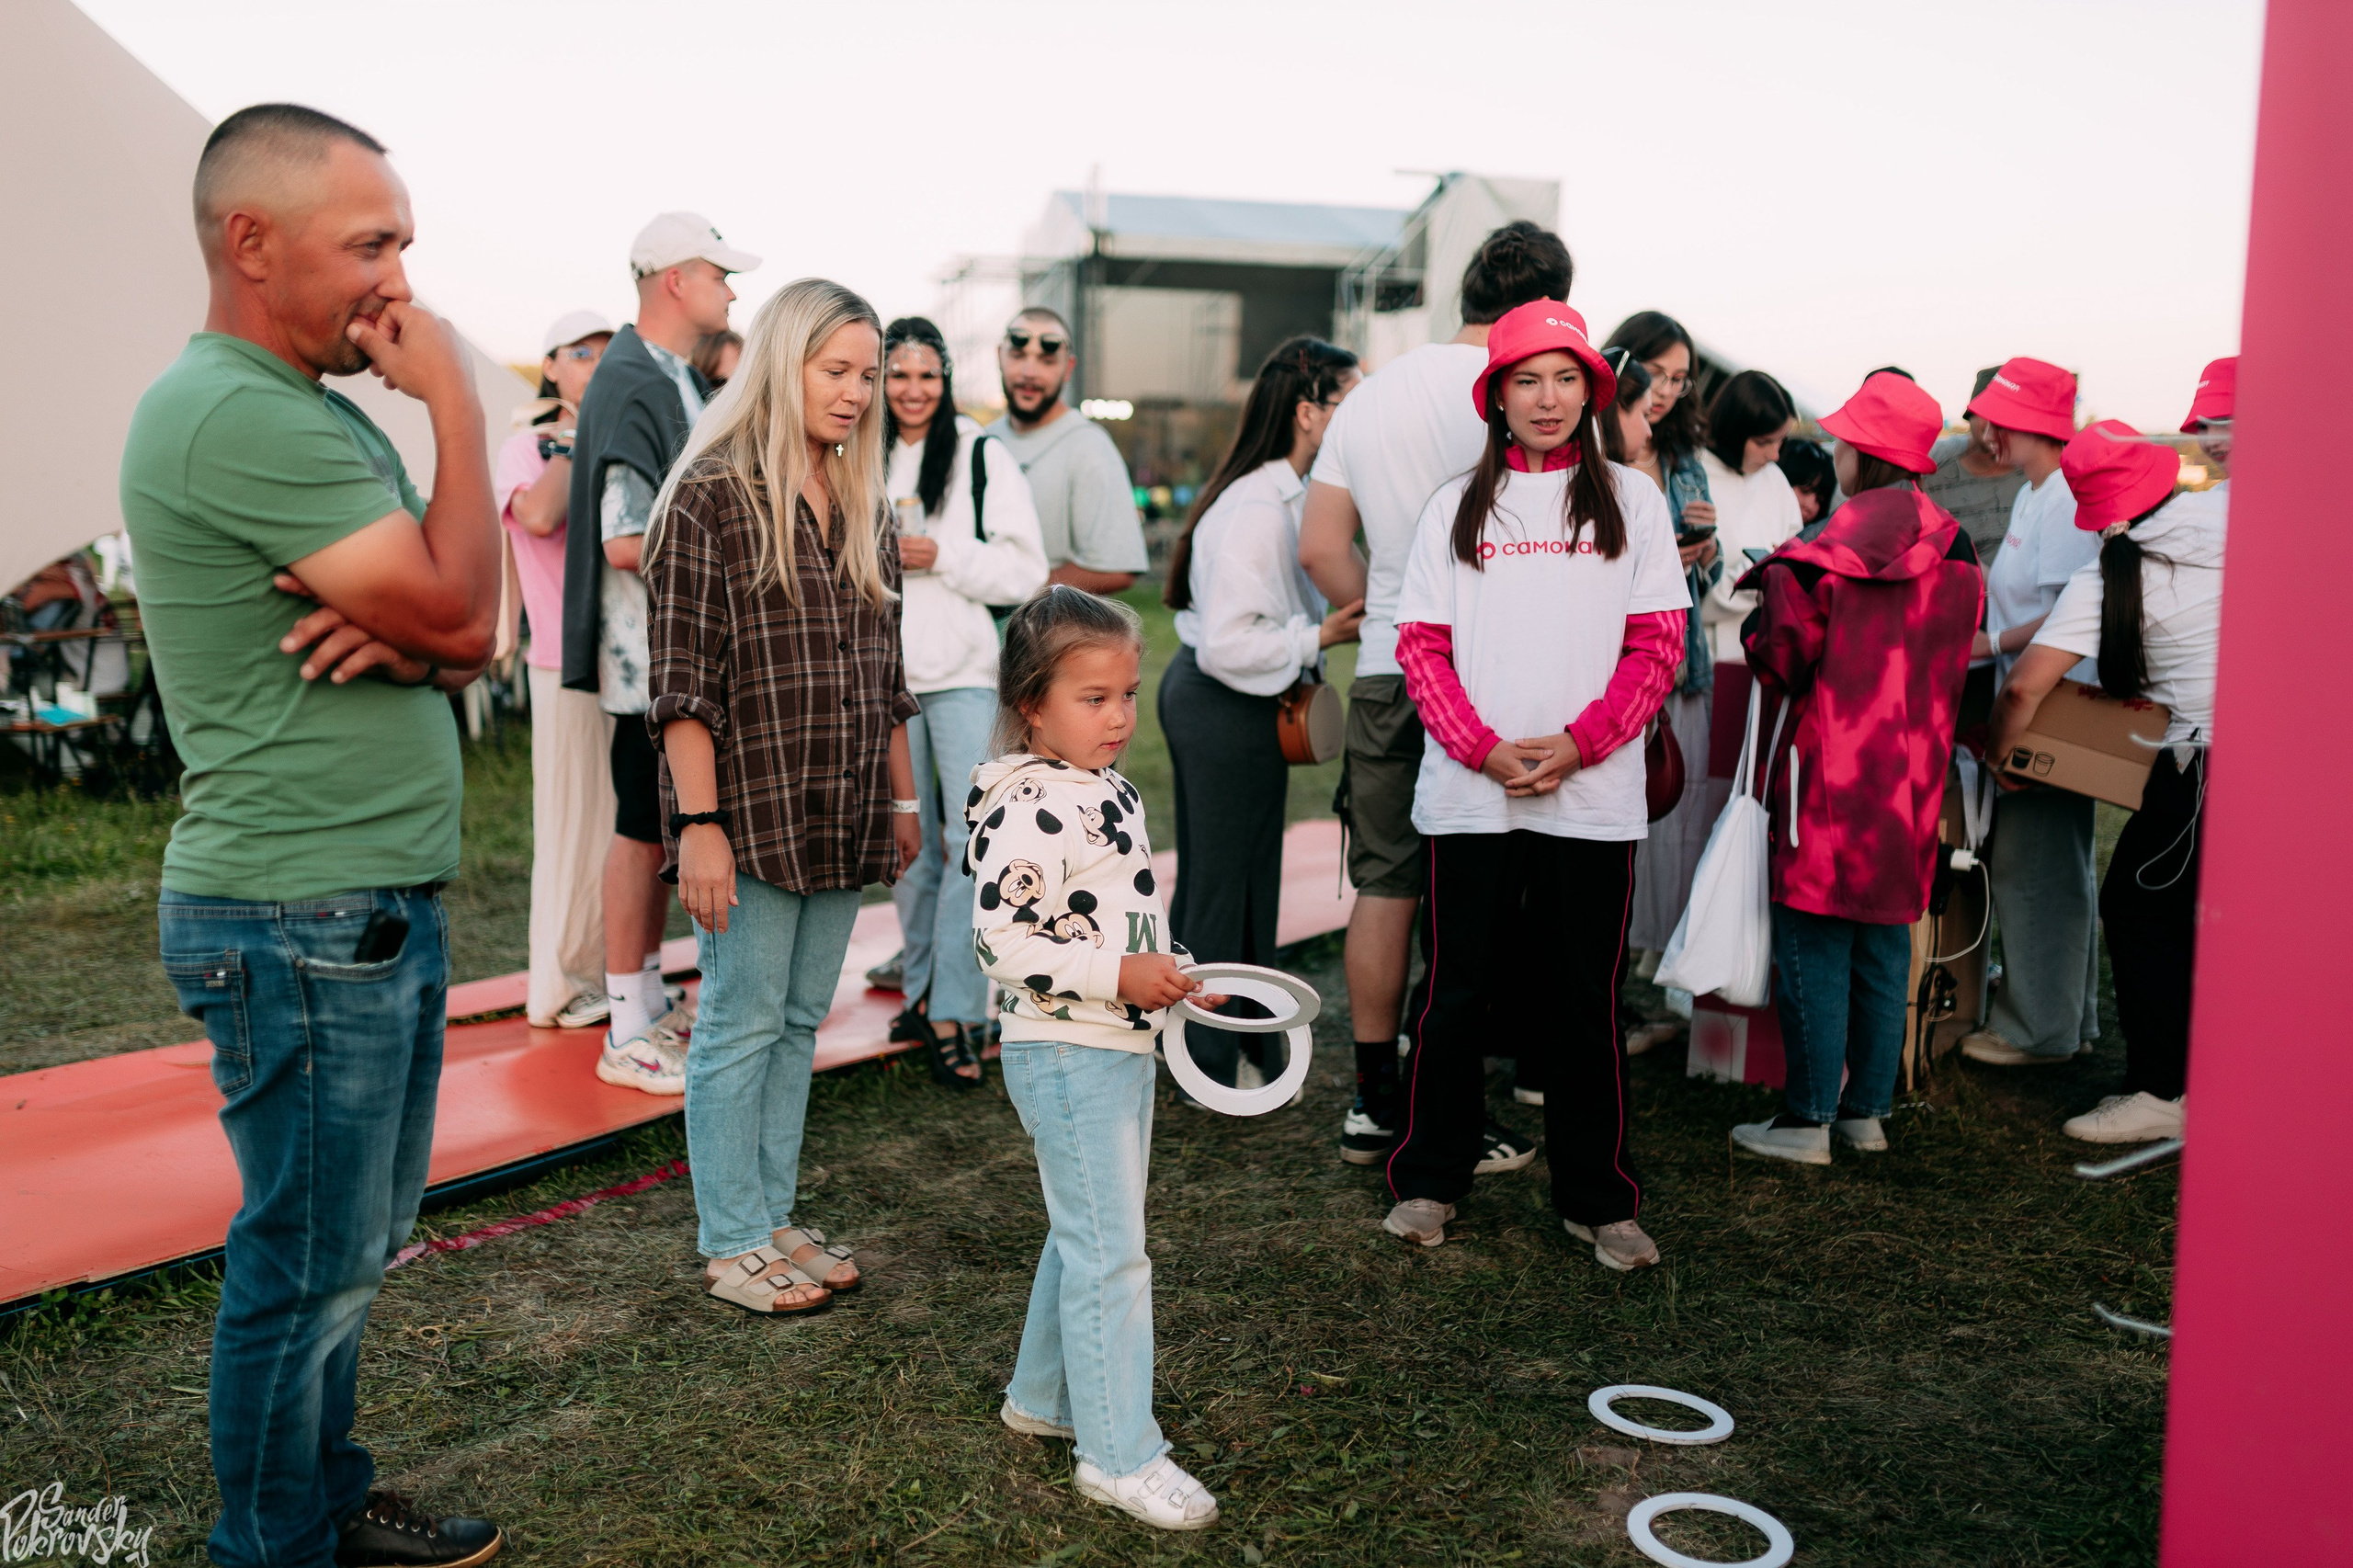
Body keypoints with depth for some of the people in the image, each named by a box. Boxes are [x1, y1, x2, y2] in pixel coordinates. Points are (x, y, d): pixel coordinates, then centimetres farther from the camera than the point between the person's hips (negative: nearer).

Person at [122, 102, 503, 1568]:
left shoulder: (320, 409, 14)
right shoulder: (236, 415, -18)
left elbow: (461, 642, 12)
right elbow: (464, 616, -19)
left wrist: (392, 632, -11)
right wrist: (457, 399, -10)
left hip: (383, 907, 9)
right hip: (300, 925, -9)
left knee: (352, 1248, 19)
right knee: (309, 1264, 4)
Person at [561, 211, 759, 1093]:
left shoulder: (679, 378, 15)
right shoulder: (633, 386, -17)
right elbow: (626, 541, -23)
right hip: (651, 655, -10)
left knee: (662, 827, 16)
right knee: (642, 829, -2)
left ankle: (651, 999, 28)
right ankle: (628, 1037, 8)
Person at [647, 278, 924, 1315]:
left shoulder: (863, 507, 13)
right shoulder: (710, 498, -8)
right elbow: (681, 680, -12)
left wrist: (902, 799, 17)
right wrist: (700, 822, -17)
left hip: (842, 818, 7)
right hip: (748, 811, -7)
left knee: (800, 1022, 12)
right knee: (742, 1024, 2)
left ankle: (774, 1220, 24)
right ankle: (731, 1244, 14)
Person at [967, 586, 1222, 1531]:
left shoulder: (1114, 791, 10)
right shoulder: (1027, 810, -20)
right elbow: (1001, 940, -24)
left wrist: (1172, 973, 9)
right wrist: (1119, 978, -25)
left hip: (1123, 1047, 9)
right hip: (1064, 1055, -9)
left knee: (1086, 1235, 20)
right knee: (1109, 1251, -3)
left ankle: (1043, 1395, 37)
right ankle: (1119, 1456, 8)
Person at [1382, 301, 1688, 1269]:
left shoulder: (1631, 499, 8)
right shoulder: (1457, 505, 10)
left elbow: (1658, 644, 3)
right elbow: (1421, 644, 5)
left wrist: (1576, 744, -10)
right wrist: (1485, 749, -9)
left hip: (1594, 796, 0)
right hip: (1470, 791, 1)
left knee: (1587, 1001, 5)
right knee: (1455, 991, 5)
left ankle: (1597, 1199, 18)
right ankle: (1430, 1179, 21)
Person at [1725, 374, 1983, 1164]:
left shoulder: (1837, 547, -15)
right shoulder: (1954, 549, 5)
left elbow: (1784, 653, -15)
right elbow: (1958, 650, 14)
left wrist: (1758, 628, 4)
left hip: (1830, 773, -6)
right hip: (1912, 774, 7)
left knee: (1813, 942, 0)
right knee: (1885, 940, 13)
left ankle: (1809, 1119, 4)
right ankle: (1867, 1111, 21)